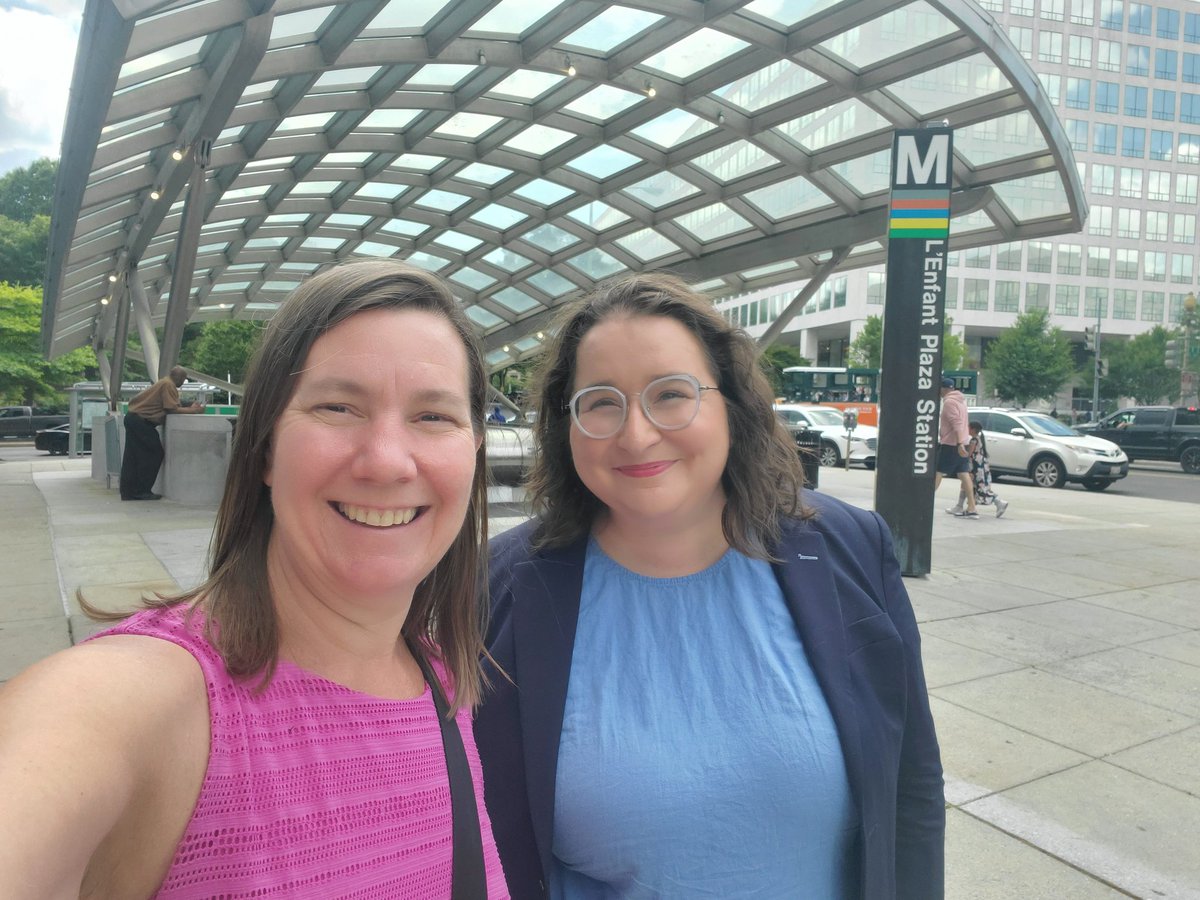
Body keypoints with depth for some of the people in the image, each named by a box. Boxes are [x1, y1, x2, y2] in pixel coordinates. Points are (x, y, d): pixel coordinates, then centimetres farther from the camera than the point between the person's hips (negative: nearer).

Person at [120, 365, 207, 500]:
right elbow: (173, 409, -18)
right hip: (141, 420, -10)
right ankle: (143, 491, -1)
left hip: (132, 417, 10)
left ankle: (128, 492, 13)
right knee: (155, 453, -4)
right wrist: (194, 410, -13)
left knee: (133, 457, 10)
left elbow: (171, 407, 11)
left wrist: (190, 408, 6)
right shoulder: (168, 385, -12)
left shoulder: (163, 383, 19)